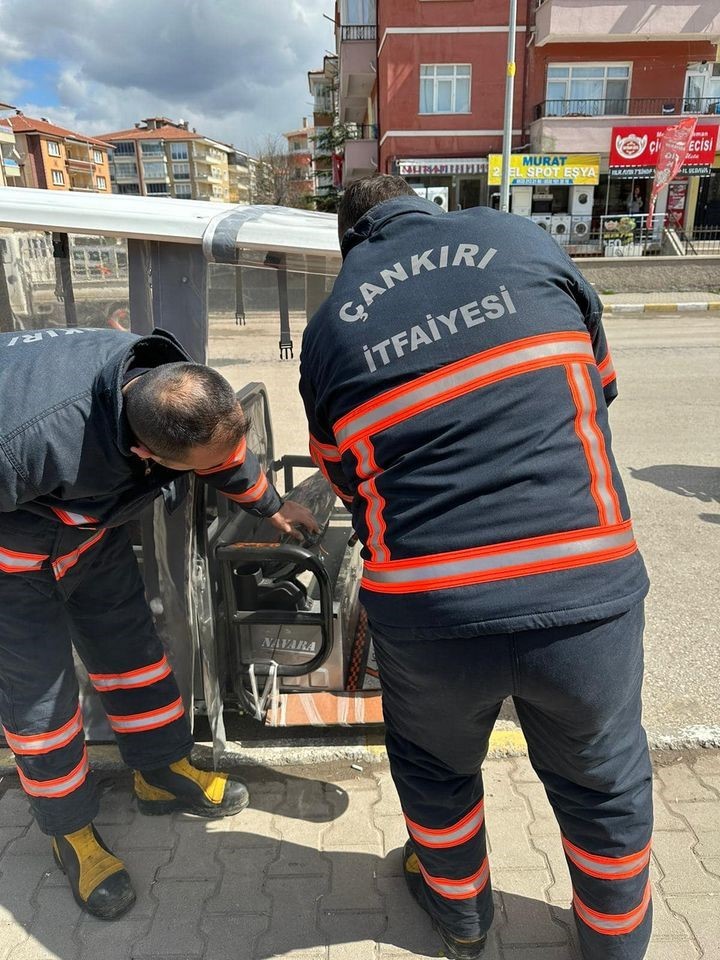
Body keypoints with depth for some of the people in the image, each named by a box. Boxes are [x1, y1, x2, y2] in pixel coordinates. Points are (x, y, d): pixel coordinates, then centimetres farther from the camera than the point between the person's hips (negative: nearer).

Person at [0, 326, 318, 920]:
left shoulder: (177, 388, -24)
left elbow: (230, 455, -2)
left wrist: (272, 506, 14)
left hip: (90, 522, 6)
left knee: (129, 643, 11)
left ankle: (162, 772, 31)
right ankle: (69, 827, 23)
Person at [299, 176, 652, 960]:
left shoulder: (327, 330, 5)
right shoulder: (520, 241, 2)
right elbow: (599, 383, 13)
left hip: (428, 610, 1)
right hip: (587, 594, 1)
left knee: (435, 767, 30)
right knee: (604, 780, 27)